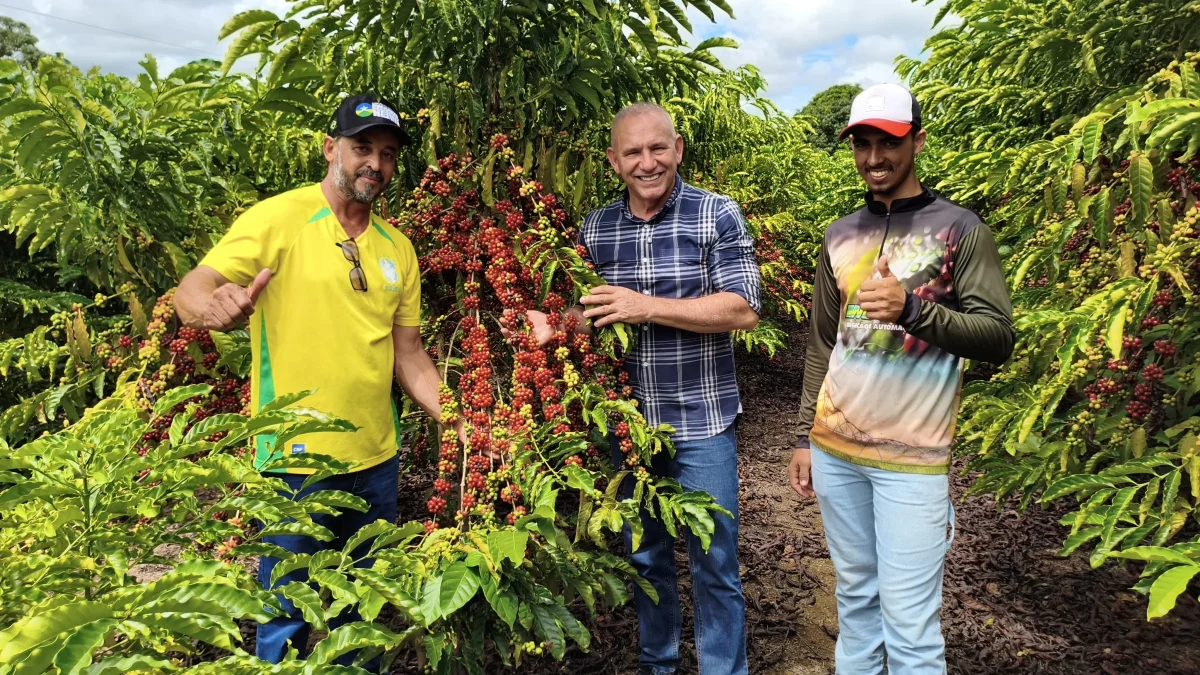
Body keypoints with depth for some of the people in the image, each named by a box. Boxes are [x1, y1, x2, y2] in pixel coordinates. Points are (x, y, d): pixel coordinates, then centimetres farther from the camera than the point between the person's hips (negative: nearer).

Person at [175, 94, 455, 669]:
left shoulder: (398, 249, 8)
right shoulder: (278, 219, -8)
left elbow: (408, 355, 10)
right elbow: (190, 292, -15)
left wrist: (460, 424, -1)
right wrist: (216, 307, -38)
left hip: (378, 458, 5)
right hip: (296, 458, -5)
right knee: (286, 621, 10)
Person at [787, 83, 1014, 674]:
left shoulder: (958, 229, -2)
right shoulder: (840, 237, 10)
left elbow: (998, 338, -8)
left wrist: (912, 308, -25)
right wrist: (805, 438, 13)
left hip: (910, 461, -4)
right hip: (833, 450, 4)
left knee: (909, 625, -2)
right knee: (854, 595, 15)